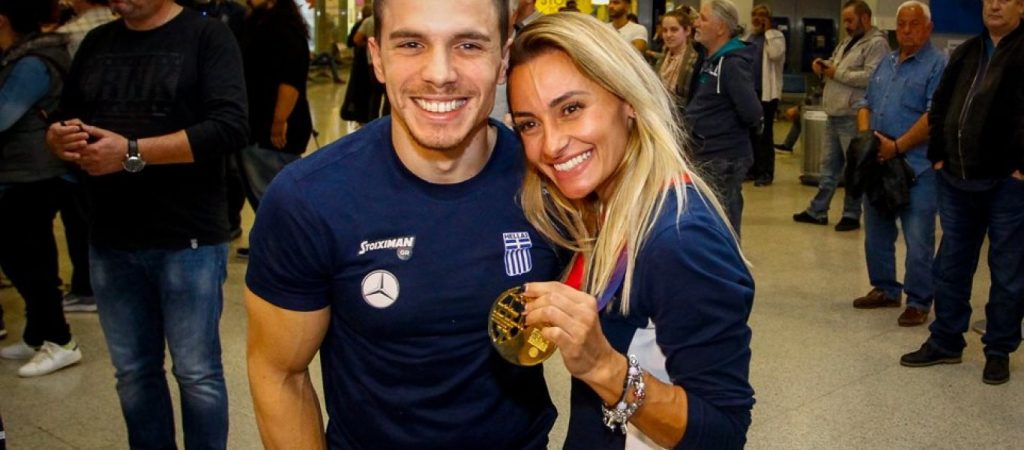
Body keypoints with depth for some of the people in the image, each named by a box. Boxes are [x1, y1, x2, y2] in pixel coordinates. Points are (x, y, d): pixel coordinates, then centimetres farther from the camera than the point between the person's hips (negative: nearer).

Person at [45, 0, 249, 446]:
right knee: (133, 372, 15)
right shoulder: (96, 42, 14)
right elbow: (61, 121, 17)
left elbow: (230, 126, -18)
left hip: (188, 239, -5)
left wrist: (132, 153, -21)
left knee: (196, 373, 4)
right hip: (110, 240, 5)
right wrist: (60, 137, -7)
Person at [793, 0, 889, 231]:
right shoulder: (848, 41, 19)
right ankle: (817, 211, 18)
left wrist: (837, 73, -15)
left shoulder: (876, 43, -9)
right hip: (834, 115, 9)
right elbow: (836, 66, 27)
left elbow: (871, 77, -22)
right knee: (829, 166, 12)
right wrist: (824, 65, 5)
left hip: (853, 118, -9)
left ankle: (851, 215, 9)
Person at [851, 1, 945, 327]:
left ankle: (919, 302, 8)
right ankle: (884, 290, 28)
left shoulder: (938, 65, -7)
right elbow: (866, 104, 19)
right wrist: (865, 134, -1)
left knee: (918, 241, -3)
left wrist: (897, 146, -19)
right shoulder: (886, 63, 17)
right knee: (876, 235, 15)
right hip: (878, 163, 7)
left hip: (917, 167, -7)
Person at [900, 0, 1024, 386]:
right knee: (951, 265, 13)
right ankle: (945, 342, 26)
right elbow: (940, 105, 17)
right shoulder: (965, 53, 13)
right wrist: (938, 154, 9)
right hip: (957, 179, 6)